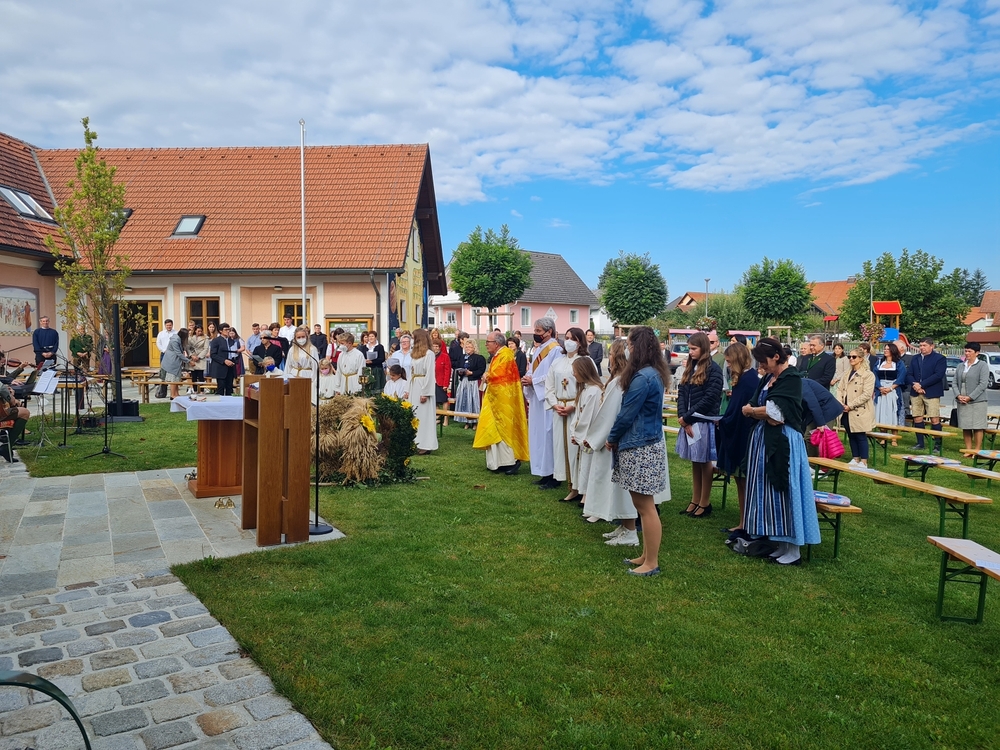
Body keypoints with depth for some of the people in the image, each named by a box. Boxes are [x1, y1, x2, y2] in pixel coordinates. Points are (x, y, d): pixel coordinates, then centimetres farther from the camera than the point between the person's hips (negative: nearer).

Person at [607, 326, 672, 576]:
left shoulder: (642, 377, -20)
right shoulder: (655, 373, 11)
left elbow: (627, 414, -16)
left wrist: (611, 438, 0)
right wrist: (618, 437, 11)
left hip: (640, 448, -10)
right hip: (645, 445, 10)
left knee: (646, 507, -1)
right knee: (642, 505, 16)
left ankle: (652, 563, 9)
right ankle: (646, 555, 26)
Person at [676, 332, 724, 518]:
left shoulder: (713, 369, -9)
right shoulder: (689, 368, 12)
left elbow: (710, 398, -14)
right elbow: (682, 393, 8)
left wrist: (688, 417, -12)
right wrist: (683, 417, -6)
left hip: (704, 422, -6)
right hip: (688, 422, 6)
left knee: (704, 462, 3)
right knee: (694, 462, 12)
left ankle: (705, 503, 12)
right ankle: (695, 501, 20)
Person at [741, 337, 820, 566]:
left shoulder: (791, 378, -13)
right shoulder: (768, 378, 13)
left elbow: (774, 411, -20)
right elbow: (756, 407, 7)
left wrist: (751, 410, -3)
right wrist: (766, 415, -14)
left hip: (783, 442, -9)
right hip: (765, 439, 9)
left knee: (784, 492, -3)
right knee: (769, 493, 10)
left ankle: (793, 550, 7)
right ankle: (780, 545, 20)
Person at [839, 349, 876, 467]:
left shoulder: (868, 374, -8)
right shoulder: (847, 373, 15)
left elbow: (866, 394, -16)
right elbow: (840, 390, 12)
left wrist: (850, 405, -17)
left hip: (859, 412, -6)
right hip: (847, 412, 6)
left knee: (860, 436, 0)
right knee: (851, 436, 12)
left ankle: (864, 462, 10)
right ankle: (855, 459, 23)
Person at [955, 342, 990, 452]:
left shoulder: (983, 365, -2)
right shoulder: (960, 366, 14)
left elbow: (983, 384, -10)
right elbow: (955, 383, 12)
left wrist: (970, 397, -14)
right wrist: (958, 396, -6)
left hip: (977, 401, -5)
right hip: (962, 402, 5)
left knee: (977, 427, -2)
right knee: (965, 427, 7)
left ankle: (977, 450, 5)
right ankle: (968, 450, 13)